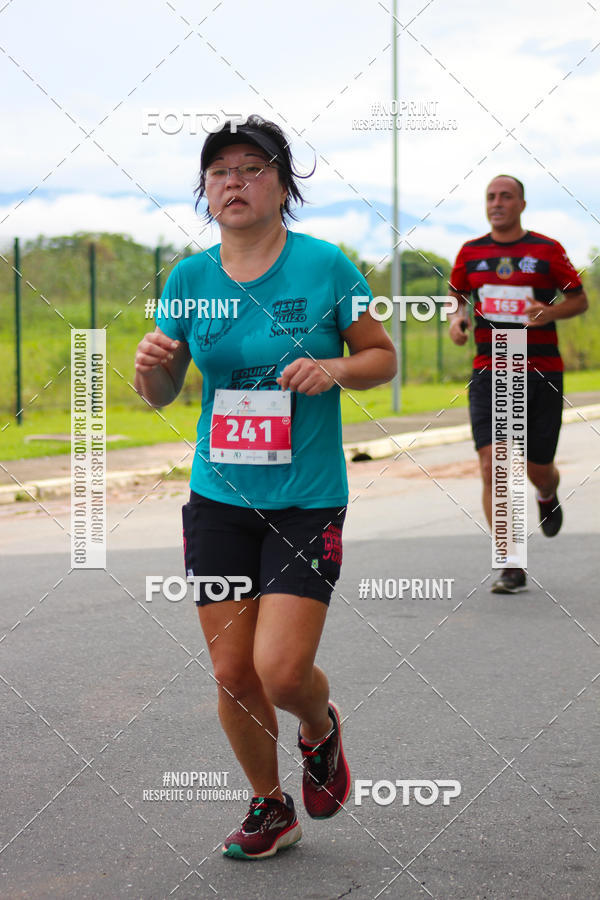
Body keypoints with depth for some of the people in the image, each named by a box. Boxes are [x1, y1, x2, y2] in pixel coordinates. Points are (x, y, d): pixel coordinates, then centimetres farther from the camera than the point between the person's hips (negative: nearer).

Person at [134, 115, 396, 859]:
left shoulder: (324, 266, -6)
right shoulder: (189, 279, 3)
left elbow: (384, 356, 3)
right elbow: (163, 394, 10)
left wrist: (336, 368, -18)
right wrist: (151, 366, -13)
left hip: (307, 499, -3)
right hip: (218, 498, 3)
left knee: (282, 669, -12)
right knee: (232, 672, 3)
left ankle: (321, 729, 26)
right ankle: (269, 807, 27)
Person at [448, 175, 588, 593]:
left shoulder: (547, 250, 1)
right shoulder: (471, 252, 7)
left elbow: (580, 299, 7)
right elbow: (456, 295, 22)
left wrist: (551, 312, -14)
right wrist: (457, 317, 0)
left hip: (542, 373, -1)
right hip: (489, 373, 1)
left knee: (537, 468, 6)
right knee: (492, 465, -14)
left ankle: (548, 496, 48)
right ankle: (511, 567, -8)